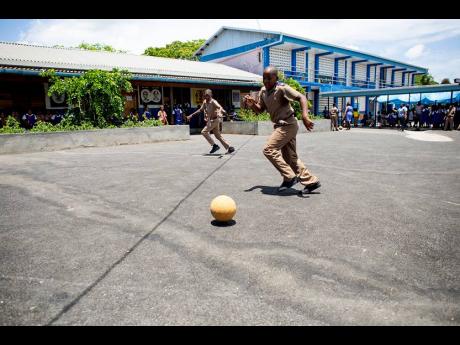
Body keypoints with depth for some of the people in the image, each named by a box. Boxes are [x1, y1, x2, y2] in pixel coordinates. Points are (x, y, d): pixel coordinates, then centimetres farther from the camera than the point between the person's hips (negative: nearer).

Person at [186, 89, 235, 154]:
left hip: (214, 120, -8)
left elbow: (220, 107, -31)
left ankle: (214, 145, -7)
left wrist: (221, 112, -54)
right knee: (218, 136, 9)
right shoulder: (205, 102, 10)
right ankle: (229, 148, 12)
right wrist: (192, 115, 20)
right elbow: (201, 109, 21)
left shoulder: (213, 102, -14)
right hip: (210, 120, 8)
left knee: (204, 132, -12)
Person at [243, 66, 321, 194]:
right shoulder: (263, 91, 7)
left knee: (269, 149, -14)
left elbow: (302, 97, -24)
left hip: (287, 125, -9)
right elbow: (260, 109, 15)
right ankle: (311, 181, 20)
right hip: (280, 126, 9)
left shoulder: (282, 88, -16)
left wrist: (305, 116, -37)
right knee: (290, 157, 11)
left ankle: (290, 177, -5)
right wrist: (251, 104, -6)